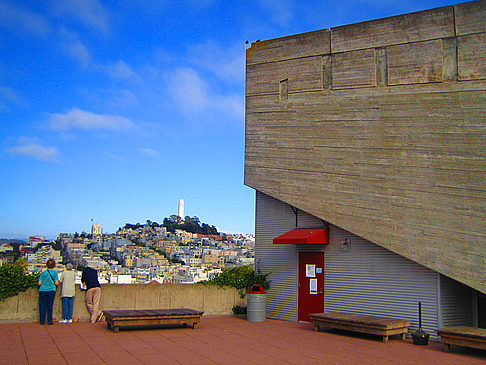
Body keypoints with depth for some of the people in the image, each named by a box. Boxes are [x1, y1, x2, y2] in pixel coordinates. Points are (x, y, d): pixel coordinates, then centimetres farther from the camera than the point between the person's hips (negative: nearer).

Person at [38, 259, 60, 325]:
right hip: (51, 290, -1)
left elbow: (39, 283, 2)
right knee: (50, 306, 6)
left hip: (42, 290, 1)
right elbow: (56, 283, -7)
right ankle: (49, 321, 7)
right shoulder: (55, 272, 0)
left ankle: (42, 321, 10)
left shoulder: (44, 272, 5)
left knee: (42, 306, 8)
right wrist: (57, 282, 15)